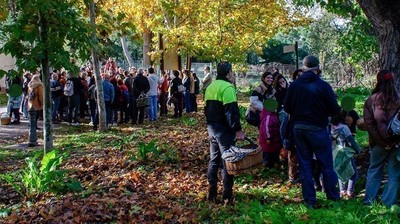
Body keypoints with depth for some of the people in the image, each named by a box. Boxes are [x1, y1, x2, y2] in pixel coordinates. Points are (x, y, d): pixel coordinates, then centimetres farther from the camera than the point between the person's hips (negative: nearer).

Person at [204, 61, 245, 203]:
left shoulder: (210, 87, 12)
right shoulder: (227, 87, -16)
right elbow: (232, 111, -22)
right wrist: (238, 130, -19)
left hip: (212, 128, 8)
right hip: (224, 129, -8)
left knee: (213, 160, 15)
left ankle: (212, 193, 20)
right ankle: (227, 196, 3)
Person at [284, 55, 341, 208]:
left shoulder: (294, 85, -3)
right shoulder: (323, 86, -14)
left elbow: (287, 108, 3)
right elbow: (335, 110, -10)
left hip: (299, 129, 3)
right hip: (317, 129, -3)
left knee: (304, 164, 11)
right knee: (326, 164, 10)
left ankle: (310, 200, 14)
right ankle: (333, 197, 21)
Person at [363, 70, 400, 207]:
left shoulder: (371, 100, -6)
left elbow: (368, 123, -10)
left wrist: (382, 141, -7)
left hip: (379, 142, 1)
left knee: (374, 169, 18)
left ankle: (369, 199, 22)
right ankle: (388, 202, 14)